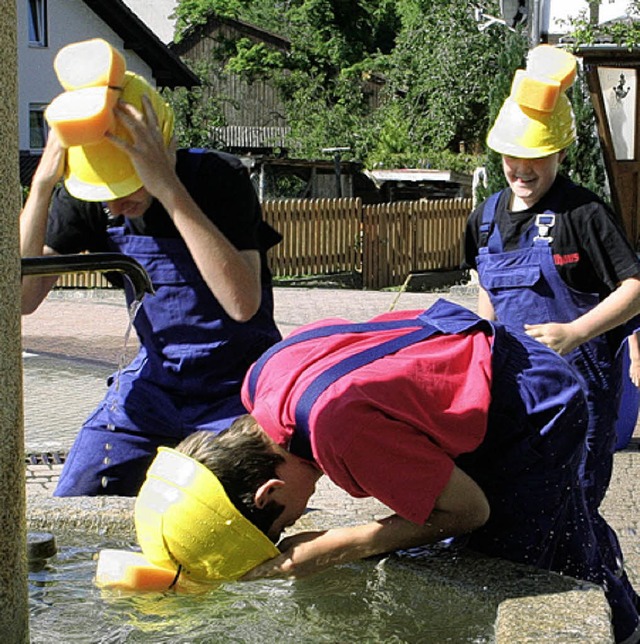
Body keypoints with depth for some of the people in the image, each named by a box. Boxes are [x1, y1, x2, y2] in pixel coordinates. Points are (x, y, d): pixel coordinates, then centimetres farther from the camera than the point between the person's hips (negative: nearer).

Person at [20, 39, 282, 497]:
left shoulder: (221, 178, -22)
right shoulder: (83, 196, -8)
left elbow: (243, 303, -36)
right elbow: (21, 298, -14)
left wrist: (170, 191, -40)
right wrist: (42, 184, -25)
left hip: (239, 388, -4)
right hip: (154, 381, 5)